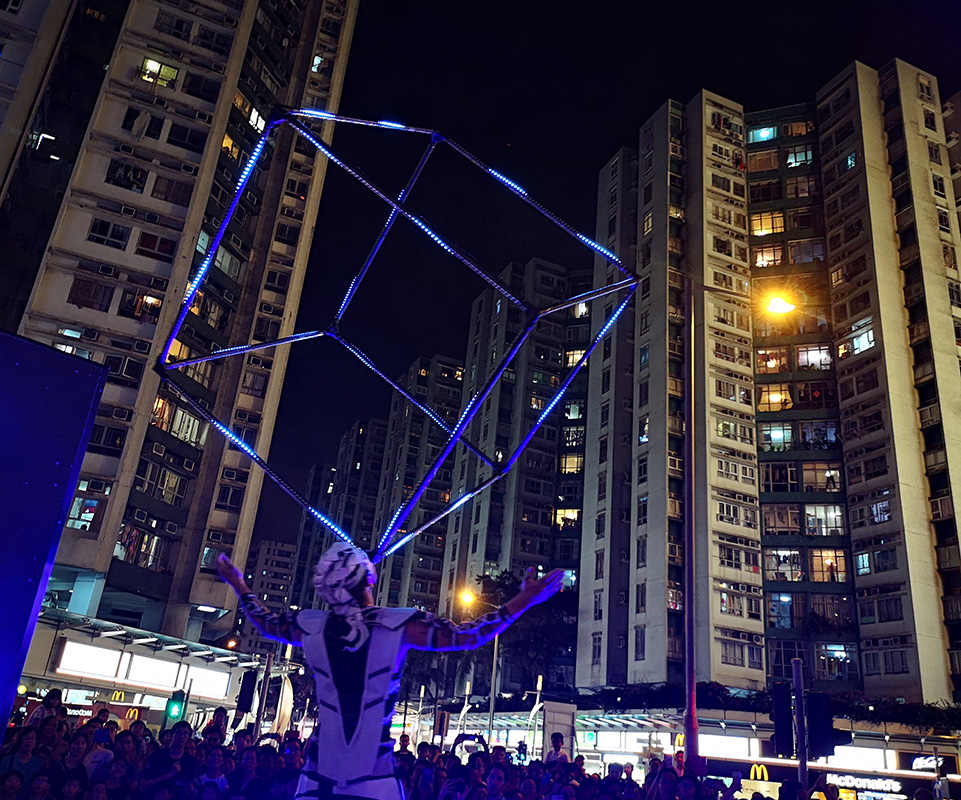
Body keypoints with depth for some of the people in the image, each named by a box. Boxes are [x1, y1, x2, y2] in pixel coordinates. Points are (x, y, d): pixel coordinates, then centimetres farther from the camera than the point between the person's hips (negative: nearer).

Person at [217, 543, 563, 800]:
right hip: (372, 772, -3)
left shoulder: (310, 626, -2)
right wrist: (524, 599, -3)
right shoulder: (398, 625, -11)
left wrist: (238, 583, 36)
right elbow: (466, 636, -7)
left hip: (320, 769, 3)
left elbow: (265, 621, 19)